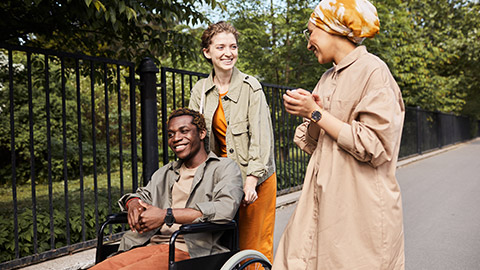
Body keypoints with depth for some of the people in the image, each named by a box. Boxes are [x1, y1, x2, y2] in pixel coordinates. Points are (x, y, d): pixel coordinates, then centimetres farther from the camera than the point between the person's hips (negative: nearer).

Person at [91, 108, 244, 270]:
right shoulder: (165, 172, 26)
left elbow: (226, 209, -14)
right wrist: (133, 203, 4)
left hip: (191, 252, -6)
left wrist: (166, 215, -16)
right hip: (154, 246, 6)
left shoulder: (225, 167, 4)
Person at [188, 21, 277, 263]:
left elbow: (260, 136, -13)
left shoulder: (250, 87, -8)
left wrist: (251, 180, -22)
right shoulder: (200, 90, 5)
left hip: (255, 179, -4)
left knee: (254, 247, -1)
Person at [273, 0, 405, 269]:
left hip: (360, 207, -7)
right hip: (323, 200, 7)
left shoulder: (372, 70, -9)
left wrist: (316, 113, -13)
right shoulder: (328, 78, 14)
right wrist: (308, 114, -3)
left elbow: (374, 147, -18)